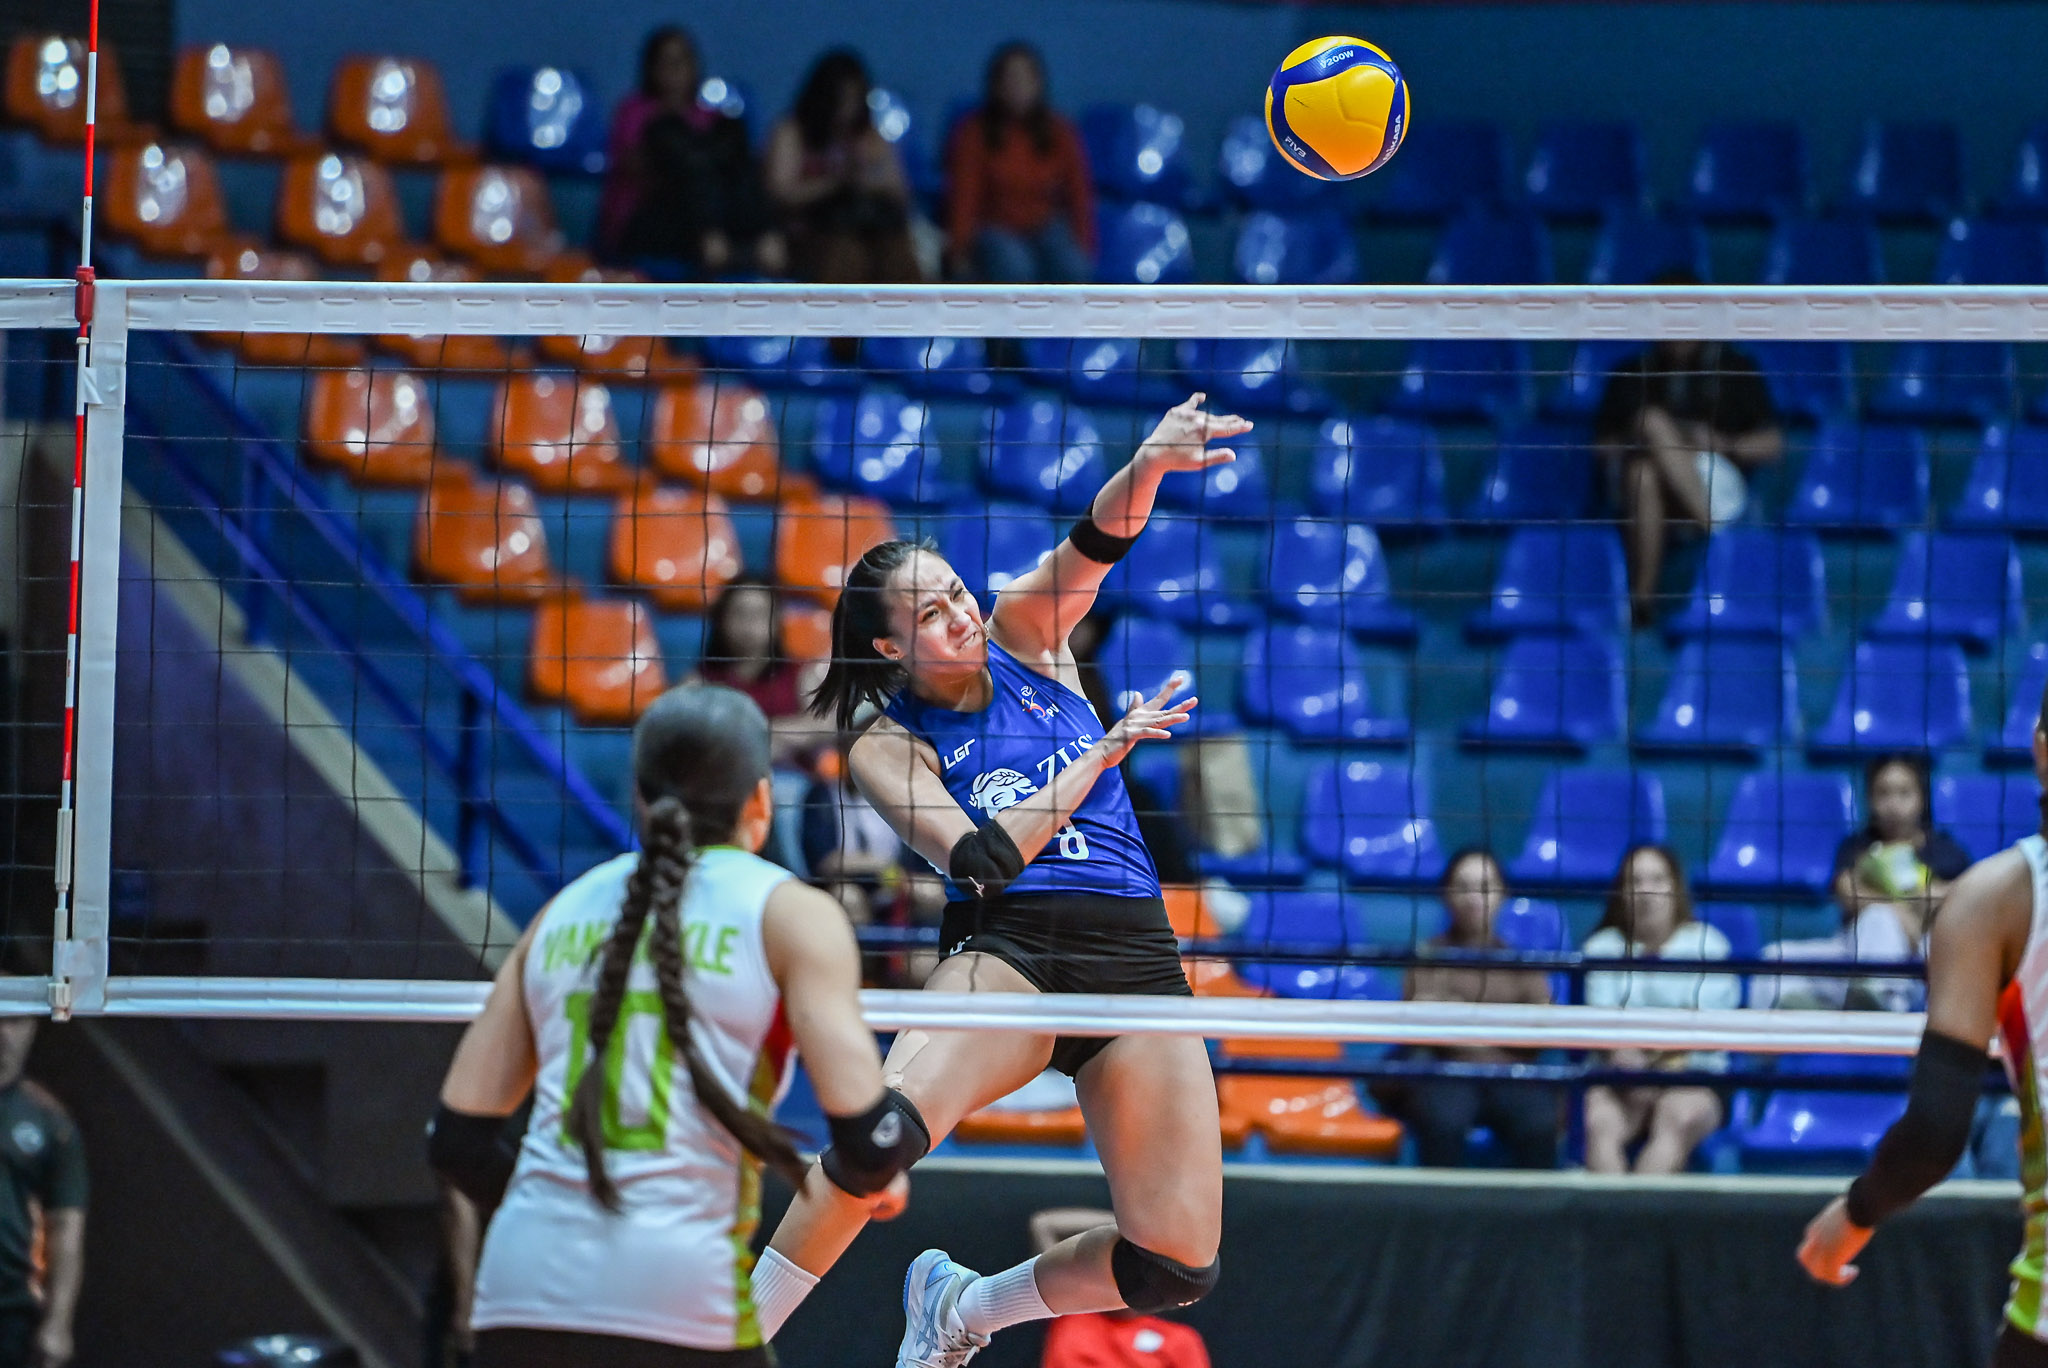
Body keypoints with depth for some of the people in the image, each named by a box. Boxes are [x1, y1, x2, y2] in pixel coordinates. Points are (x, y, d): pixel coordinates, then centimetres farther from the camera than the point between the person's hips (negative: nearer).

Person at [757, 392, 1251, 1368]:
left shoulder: (1024, 630, 12)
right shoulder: (887, 746, 4)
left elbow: (1096, 543, -7)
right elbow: (980, 863, -10)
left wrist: (1147, 466, -29)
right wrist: (1102, 752, -8)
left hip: (1136, 957, 4)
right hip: (1006, 948, -3)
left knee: (1176, 1268, -7)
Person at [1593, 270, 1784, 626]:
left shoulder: (1736, 370, 18)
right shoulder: (1631, 376, 22)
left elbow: (1771, 445, 12)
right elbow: (1604, 446, 17)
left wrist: (1721, 443, -6)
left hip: (1717, 485, -1)